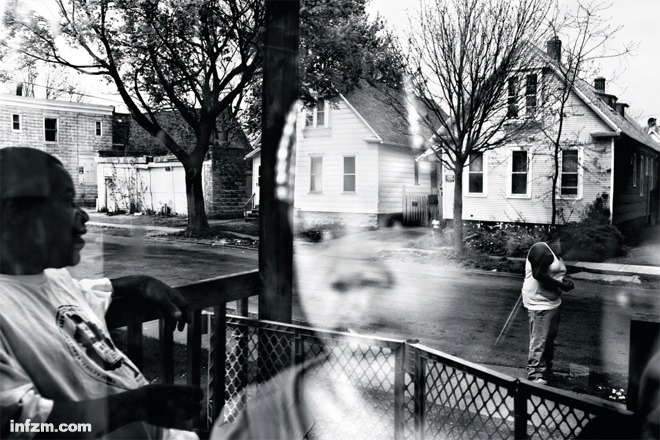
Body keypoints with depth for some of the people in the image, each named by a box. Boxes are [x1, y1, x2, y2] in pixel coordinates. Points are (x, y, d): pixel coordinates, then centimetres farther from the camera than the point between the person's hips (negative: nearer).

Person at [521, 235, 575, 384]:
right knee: (539, 340, -7)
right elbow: (538, 274, -24)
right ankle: (535, 375, 0)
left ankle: (547, 371, 30)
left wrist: (565, 279, 0)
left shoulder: (555, 253, 17)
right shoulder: (541, 249, -15)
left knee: (550, 339, 18)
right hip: (540, 303, -10)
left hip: (553, 302, 11)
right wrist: (561, 285, -19)